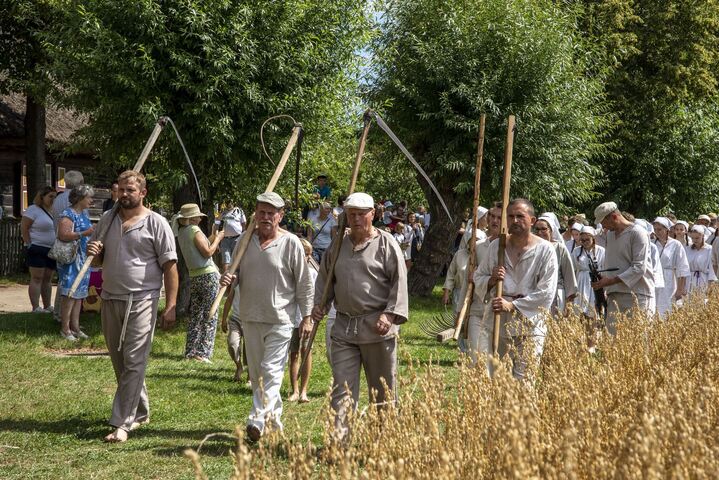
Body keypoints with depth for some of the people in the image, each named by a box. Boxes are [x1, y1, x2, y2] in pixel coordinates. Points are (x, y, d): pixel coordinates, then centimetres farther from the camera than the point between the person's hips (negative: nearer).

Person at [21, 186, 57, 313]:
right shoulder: (33, 209, -7)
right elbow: (24, 228, -11)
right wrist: (29, 244, -15)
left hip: (51, 250, 7)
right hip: (37, 249, -7)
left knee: (47, 279, 11)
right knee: (37, 278, -7)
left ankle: (47, 306, 16)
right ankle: (36, 307, -7)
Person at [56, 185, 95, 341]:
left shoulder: (84, 214, 14)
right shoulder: (68, 214, -12)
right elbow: (63, 235, -24)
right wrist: (84, 233, -29)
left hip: (84, 260, 9)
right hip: (71, 260, -9)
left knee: (79, 294, 10)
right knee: (70, 294, -8)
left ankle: (75, 326, 16)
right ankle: (65, 329, -3)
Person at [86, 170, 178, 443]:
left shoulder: (155, 223, -5)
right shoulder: (107, 221, 12)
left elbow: (170, 266, -6)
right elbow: (99, 261, 22)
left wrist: (171, 306, -12)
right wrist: (93, 253, -3)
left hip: (141, 300, -6)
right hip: (110, 298, 6)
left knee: (133, 363, -8)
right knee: (119, 362, 12)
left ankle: (122, 423, -7)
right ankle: (140, 412, 27)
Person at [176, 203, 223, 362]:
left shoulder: (181, 233, 11)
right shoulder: (194, 230, -12)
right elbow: (208, 252, -14)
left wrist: (213, 238, 16)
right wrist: (218, 239, -2)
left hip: (194, 276, 8)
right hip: (208, 275, -8)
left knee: (195, 315, 13)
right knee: (210, 316, -3)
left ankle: (190, 351, 15)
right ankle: (203, 352, -7)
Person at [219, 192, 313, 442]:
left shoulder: (291, 243, -6)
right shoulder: (245, 239, 8)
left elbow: (304, 284, -4)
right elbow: (237, 274, 19)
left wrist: (307, 317, -7)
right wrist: (228, 278, -5)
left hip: (280, 320, -6)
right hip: (250, 318, 6)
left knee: (271, 372, -11)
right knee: (256, 373, 13)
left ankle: (258, 420, -17)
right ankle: (274, 417, 26)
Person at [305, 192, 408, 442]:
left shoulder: (386, 244, -2)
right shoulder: (338, 244, 13)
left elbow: (399, 282, -6)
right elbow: (324, 278, 22)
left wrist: (390, 314, -15)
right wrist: (319, 304, 7)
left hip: (377, 327, -4)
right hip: (344, 326, 4)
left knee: (382, 388, 8)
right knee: (342, 387, -3)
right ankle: (339, 438, -5)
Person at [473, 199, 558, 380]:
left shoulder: (545, 250, -3)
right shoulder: (496, 246, 9)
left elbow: (546, 292, -10)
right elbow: (477, 278, 15)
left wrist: (513, 306, -16)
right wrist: (490, 280, -8)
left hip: (529, 326, -3)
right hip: (495, 321, 3)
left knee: (522, 380, -2)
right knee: (482, 375, 1)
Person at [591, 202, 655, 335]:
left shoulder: (637, 233, -7)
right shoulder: (610, 234, 18)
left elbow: (639, 268, -14)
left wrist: (610, 281, -17)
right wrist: (603, 281, 8)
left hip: (637, 294, -7)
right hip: (614, 295, 7)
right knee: (612, 334, -3)